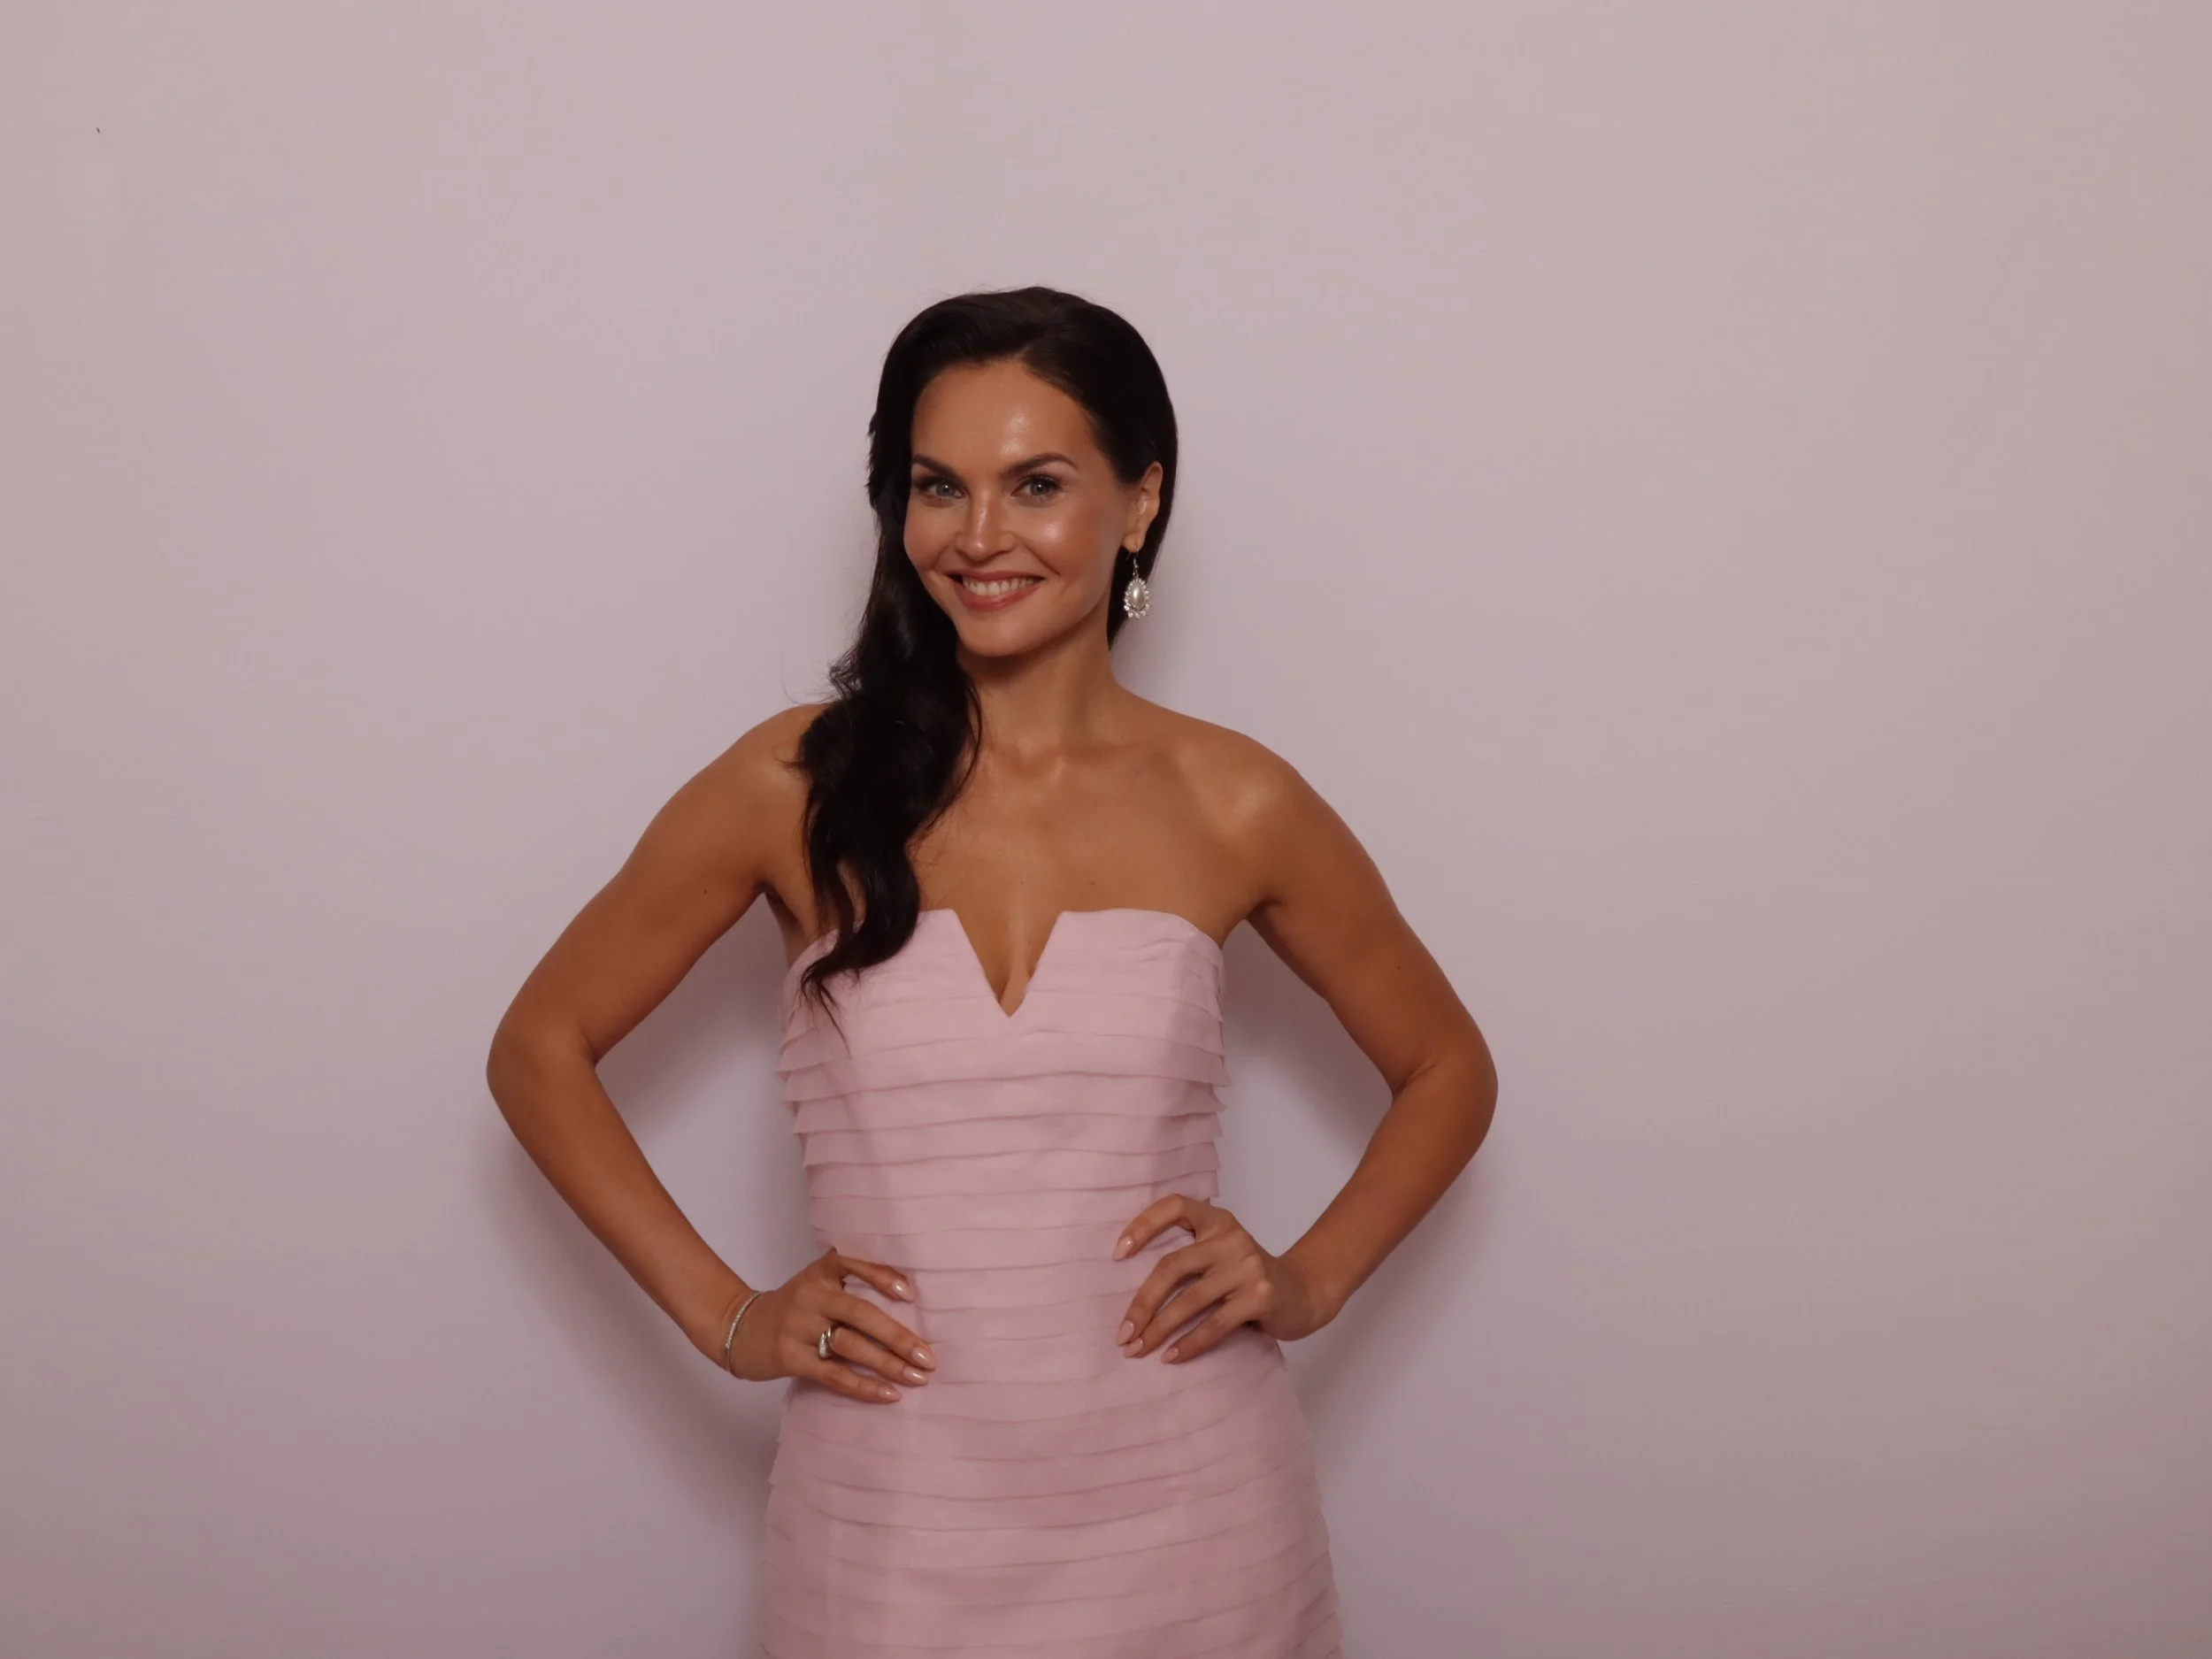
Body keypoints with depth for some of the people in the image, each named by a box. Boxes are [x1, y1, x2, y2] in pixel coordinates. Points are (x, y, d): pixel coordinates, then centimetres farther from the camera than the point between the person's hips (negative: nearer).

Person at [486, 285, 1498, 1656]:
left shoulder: (1234, 807, -4)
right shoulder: (797, 786, -5)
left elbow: (1448, 1070, 11)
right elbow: (542, 1049, 4)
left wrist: (1309, 1280, -4)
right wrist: (724, 1313, -3)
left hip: (1186, 1514, 1)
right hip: (893, 1526, 0)